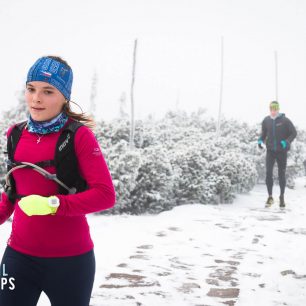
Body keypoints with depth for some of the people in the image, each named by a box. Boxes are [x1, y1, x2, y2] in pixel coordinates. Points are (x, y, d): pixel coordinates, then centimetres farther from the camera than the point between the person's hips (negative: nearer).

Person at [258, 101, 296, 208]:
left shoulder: (285, 120, -7)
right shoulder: (266, 121, 2)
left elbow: (294, 133, -3)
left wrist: (287, 141, -20)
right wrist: (260, 140, -5)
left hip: (282, 151, -2)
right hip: (270, 151, 2)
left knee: (282, 174, 7)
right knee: (268, 173, -9)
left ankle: (282, 197, 23)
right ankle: (270, 197, 1)